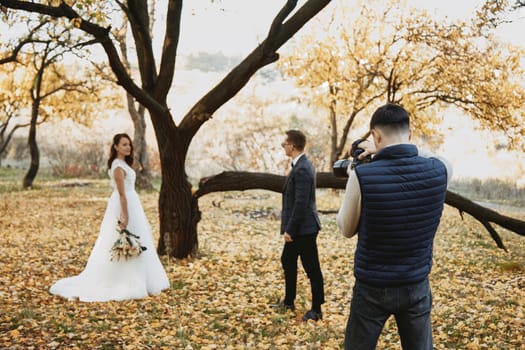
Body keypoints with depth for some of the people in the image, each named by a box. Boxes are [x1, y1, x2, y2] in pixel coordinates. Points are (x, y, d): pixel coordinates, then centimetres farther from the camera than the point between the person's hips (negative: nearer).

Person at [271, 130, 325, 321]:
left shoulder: (302, 169, -22)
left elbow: (301, 203, -24)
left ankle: (316, 310, 13)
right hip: (298, 228, 11)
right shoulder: (300, 165, 10)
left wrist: (290, 229, -20)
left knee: (312, 269, 1)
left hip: (304, 228, -11)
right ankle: (288, 301, 35)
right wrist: (289, 228, 18)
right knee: (287, 261, 21)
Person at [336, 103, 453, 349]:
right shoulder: (438, 171, -11)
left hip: (372, 287, -3)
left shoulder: (362, 175, -20)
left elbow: (346, 229, -4)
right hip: (417, 285, 3)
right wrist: (390, 150, 13)